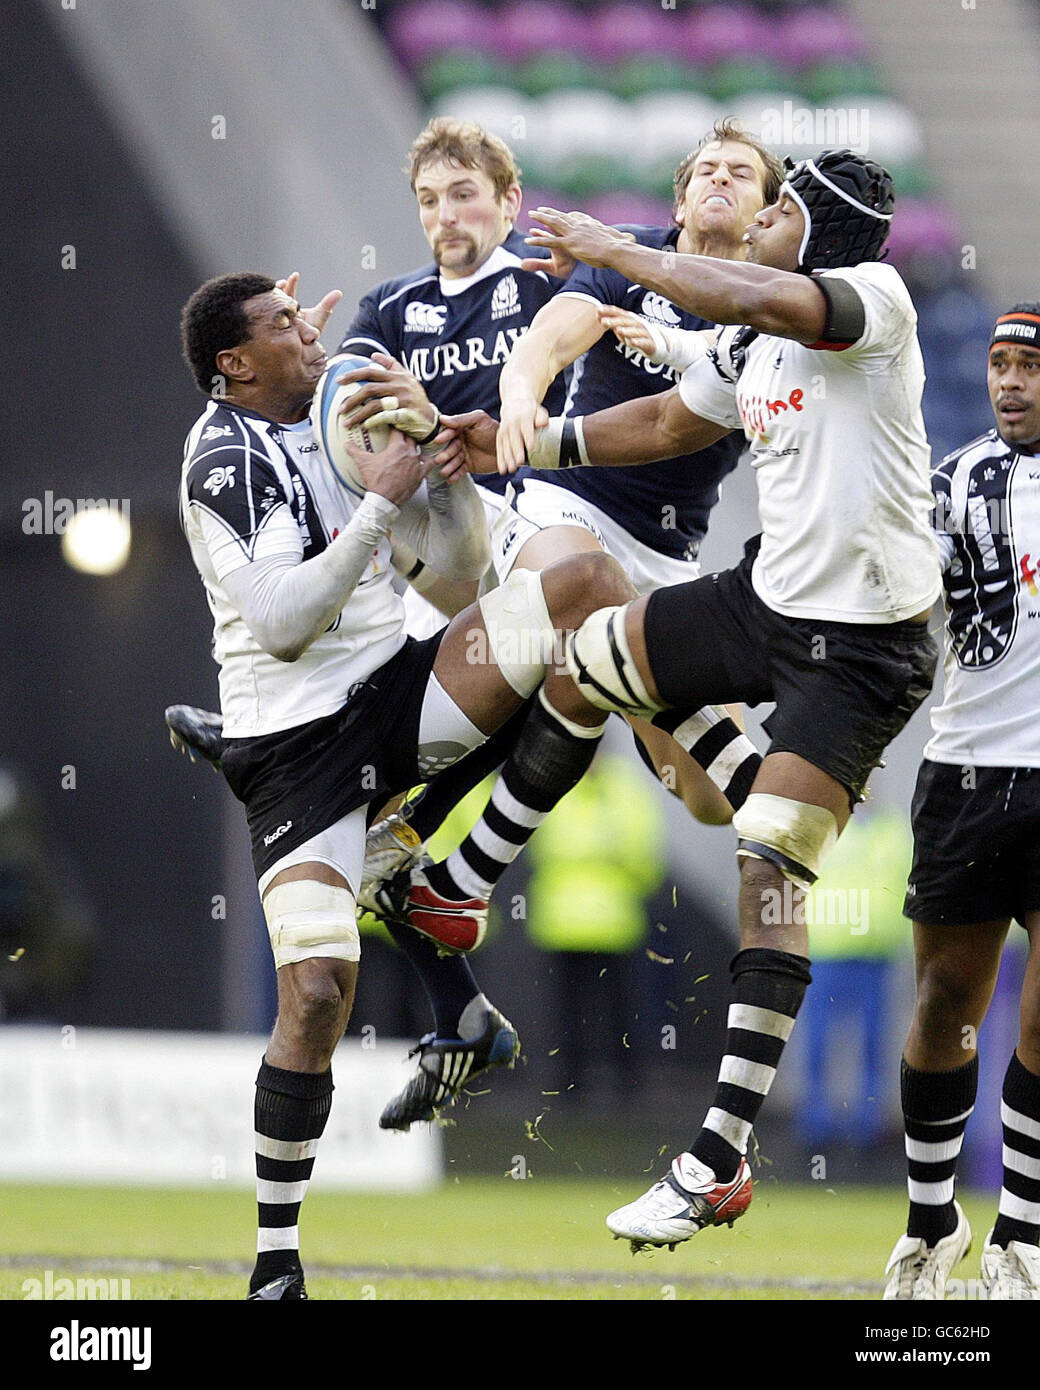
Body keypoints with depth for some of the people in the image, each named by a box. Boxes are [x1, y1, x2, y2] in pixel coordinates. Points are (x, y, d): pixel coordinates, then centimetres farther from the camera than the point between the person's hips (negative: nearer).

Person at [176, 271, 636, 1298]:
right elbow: (281, 622, -22)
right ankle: (276, 1254, -2)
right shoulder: (226, 459, -11)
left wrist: (450, 471, -2)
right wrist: (378, 505, -21)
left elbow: (458, 563, 16)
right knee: (318, 993, -17)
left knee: (588, 582, -10)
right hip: (297, 742, -7)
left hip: (400, 690, 7)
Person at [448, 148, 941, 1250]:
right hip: (767, 599, 9)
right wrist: (521, 445, 28)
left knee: (769, 864, -16)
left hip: (863, 642, -9)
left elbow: (754, 299, -33)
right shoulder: (749, 346, 11)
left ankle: (721, 1158, -18)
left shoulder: (875, 295, -14)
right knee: (576, 664, 14)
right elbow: (667, 424, 28)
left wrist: (609, 248, -25)